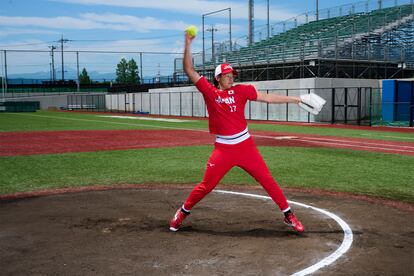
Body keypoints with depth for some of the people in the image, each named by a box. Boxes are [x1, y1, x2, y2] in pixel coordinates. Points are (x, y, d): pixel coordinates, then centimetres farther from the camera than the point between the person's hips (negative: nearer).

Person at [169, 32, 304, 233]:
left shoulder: (240, 90, 1)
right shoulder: (209, 91, 0)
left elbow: (267, 98, -1)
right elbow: (189, 70, -3)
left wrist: (294, 99, -6)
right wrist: (188, 44, -10)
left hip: (245, 146, 1)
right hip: (223, 149, -1)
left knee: (267, 180, 2)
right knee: (206, 185, 5)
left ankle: (288, 215, 14)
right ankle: (183, 212, 26)